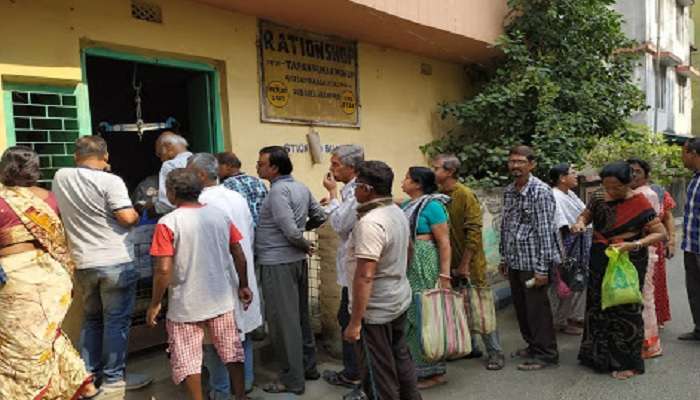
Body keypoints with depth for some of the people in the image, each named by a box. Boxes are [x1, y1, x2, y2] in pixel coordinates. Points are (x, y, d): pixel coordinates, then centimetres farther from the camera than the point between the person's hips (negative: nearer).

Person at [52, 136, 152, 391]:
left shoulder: (60, 177, 4)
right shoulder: (110, 181, -16)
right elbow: (128, 218, -21)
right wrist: (138, 214, -1)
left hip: (84, 264, 6)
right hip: (117, 262, -6)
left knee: (92, 319, 20)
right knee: (117, 321, 5)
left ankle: (89, 374, 26)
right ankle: (113, 377, 13)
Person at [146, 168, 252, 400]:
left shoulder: (168, 223, -14)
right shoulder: (221, 215, -1)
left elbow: (163, 269, -17)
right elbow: (239, 256, 2)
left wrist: (155, 304, -4)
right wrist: (243, 286, 15)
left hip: (186, 304, -4)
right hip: (222, 299, 4)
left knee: (187, 358, 12)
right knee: (230, 349, 18)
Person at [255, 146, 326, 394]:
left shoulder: (278, 191, -17)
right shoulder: (301, 188, 9)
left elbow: (291, 231, -21)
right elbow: (320, 217, 16)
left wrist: (305, 245, -5)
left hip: (278, 263, -9)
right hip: (297, 260, 9)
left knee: (283, 321, 0)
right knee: (300, 315, 17)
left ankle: (292, 380, 9)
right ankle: (309, 367, 29)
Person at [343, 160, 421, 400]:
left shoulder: (370, 223, -25)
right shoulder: (398, 212, 5)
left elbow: (365, 276, -28)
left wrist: (355, 322, -24)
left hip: (375, 310, -9)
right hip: (400, 300, 9)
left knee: (378, 375, 5)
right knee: (401, 358, 23)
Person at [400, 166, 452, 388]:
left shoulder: (432, 206, -12)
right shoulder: (406, 205, 12)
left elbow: (444, 243, -15)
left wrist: (445, 275, -20)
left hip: (425, 267, -8)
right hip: (407, 267, 8)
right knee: (409, 315, 14)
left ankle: (434, 371, 16)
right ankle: (414, 367, 28)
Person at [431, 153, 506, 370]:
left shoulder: (465, 195, -15)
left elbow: (473, 231, -17)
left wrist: (464, 264, -18)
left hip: (470, 263, -6)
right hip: (450, 263, 7)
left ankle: (495, 353, 14)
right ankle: (470, 346, 31)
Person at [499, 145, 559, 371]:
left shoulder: (540, 192, -13)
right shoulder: (508, 192, 10)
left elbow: (545, 231, -17)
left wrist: (542, 268, -19)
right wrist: (504, 257, 16)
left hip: (533, 262, -7)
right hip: (514, 262, 7)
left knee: (537, 310, 2)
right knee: (521, 308, 17)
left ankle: (546, 354, 17)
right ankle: (532, 346, 34)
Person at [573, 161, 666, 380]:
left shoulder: (639, 203, -14)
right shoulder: (599, 198, -1)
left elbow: (660, 233, -13)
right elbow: (585, 215, 14)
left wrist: (634, 244, -28)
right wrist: (580, 223, -10)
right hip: (600, 262, 5)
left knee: (625, 310, 1)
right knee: (598, 307, 14)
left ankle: (629, 363, 17)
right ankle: (599, 355, 31)